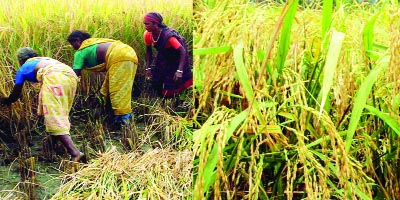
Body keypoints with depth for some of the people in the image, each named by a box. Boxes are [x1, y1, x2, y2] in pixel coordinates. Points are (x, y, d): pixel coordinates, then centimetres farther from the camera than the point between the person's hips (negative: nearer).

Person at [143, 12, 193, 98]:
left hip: (177, 58, -5)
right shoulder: (147, 35, -21)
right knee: (156, 84, 3)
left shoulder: (168, 35, -39)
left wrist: (179, 71, -43)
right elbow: (148, 51, -4)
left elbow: (183, 51, -35)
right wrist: (148, 68, -11)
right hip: (164, 56, 5)